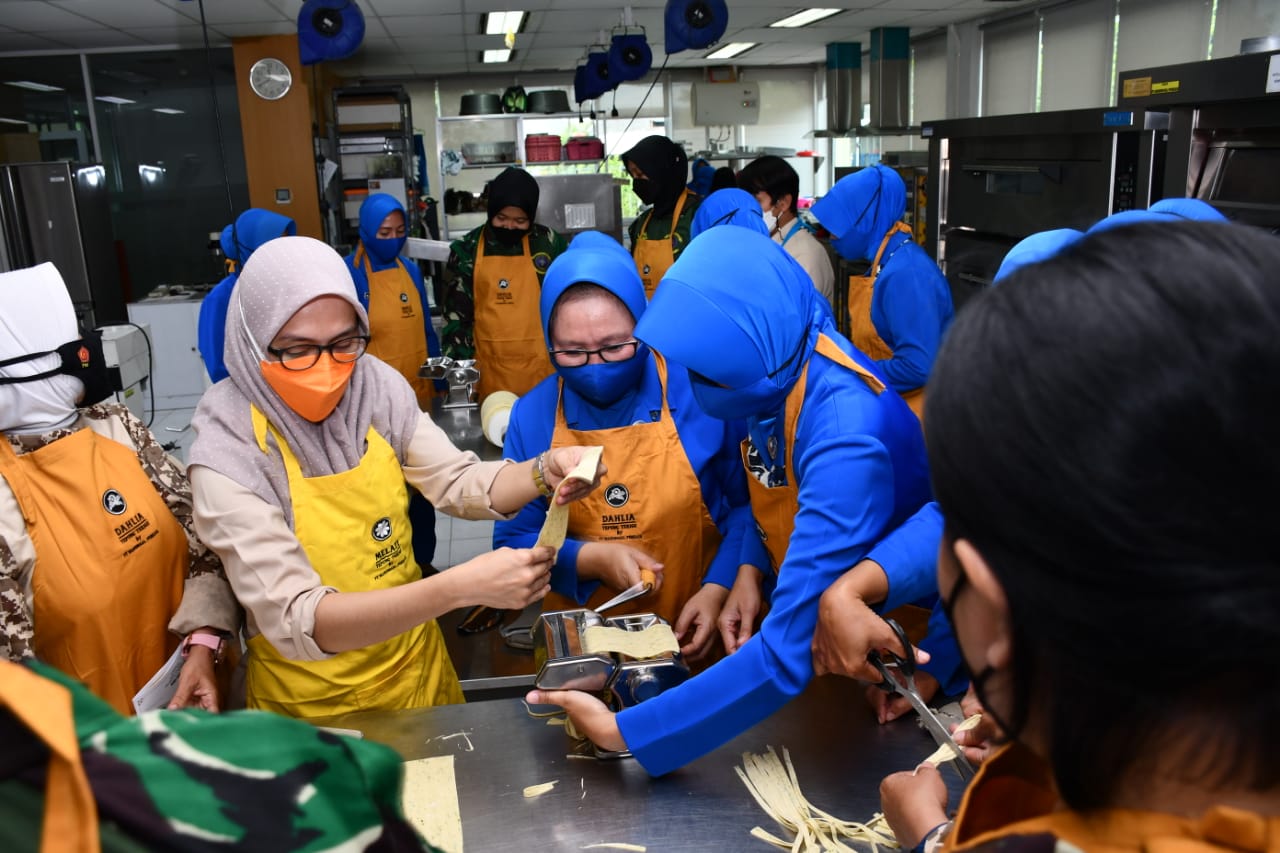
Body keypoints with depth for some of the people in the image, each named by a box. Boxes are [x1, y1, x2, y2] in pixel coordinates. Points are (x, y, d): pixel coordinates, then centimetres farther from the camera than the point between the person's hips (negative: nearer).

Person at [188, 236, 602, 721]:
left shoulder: (376, 387, -12)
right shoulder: (228, 455, -24)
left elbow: (457, 482, -5)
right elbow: (296, 622, -31)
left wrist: (543, 473, -26)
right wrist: (460, 587, -43)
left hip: (413, 665, 4)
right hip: (312, 707, -3)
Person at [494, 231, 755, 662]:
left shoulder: (702, 391, -9)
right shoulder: (531, 415, -2)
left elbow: (746, 505, 1)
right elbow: (513, 542, 4)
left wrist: (717, 589, -12)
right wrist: (590, 559, -13)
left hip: (695, 642, -1)